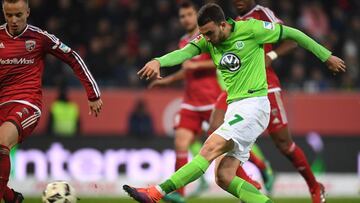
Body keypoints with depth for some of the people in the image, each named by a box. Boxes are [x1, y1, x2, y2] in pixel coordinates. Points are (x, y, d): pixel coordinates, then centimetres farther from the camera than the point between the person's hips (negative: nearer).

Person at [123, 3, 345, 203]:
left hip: (253, 106, -8)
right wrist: (158, 62, -33)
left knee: (210, 149, -21)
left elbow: (291, 33, 2)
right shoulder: (209, 40, 7)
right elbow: (184, 52, -11)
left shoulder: (250, 29, -9)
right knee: (224, 177, -2)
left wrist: (327, 56, 10)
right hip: (234, 108, 8)